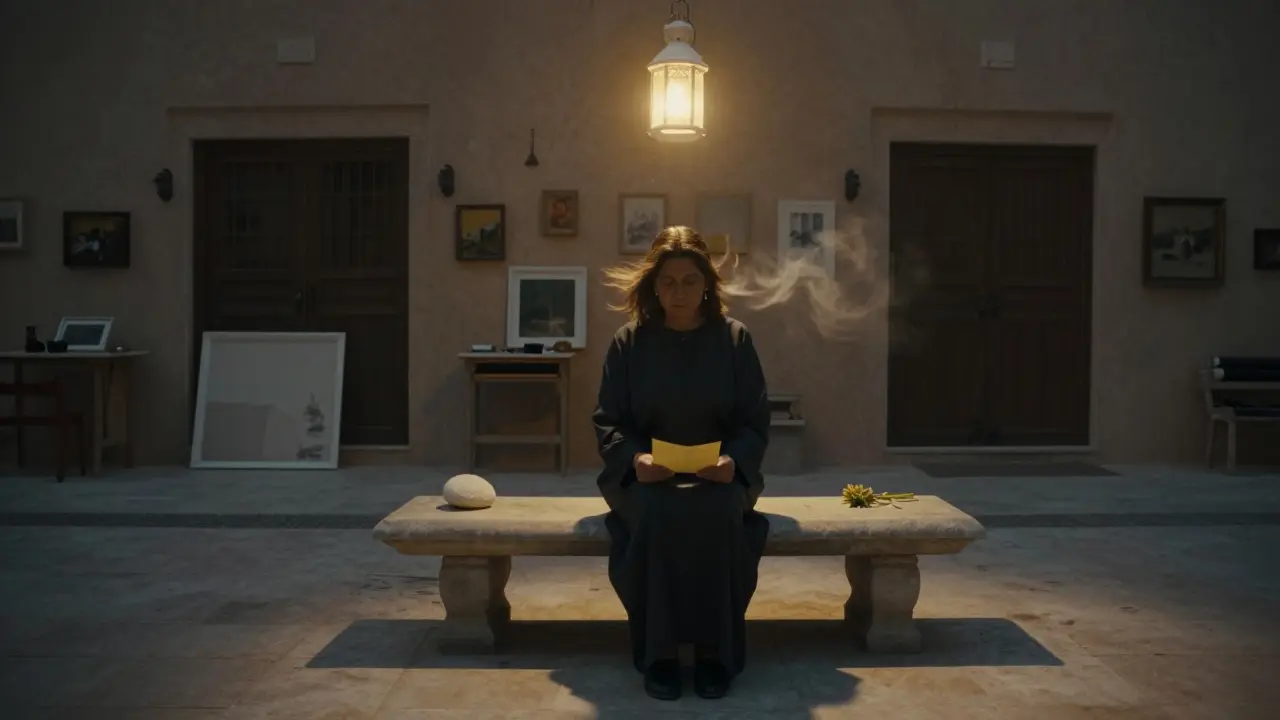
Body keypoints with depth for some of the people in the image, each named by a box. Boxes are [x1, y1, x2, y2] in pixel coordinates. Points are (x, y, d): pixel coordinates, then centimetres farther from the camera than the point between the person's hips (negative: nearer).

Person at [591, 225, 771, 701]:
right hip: (645, 476, 0)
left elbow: (756, 422, 4)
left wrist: (733, 460, -17)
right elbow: (607, 421, 4)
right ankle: (658, 653, -22)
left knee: (716, 513, -35)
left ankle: (715, 652, -20)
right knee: (656, 514, -35)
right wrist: (635, 458, -17)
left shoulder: (735, 339, 3)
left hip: (720, 474, 0)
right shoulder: (629, 341, 2)